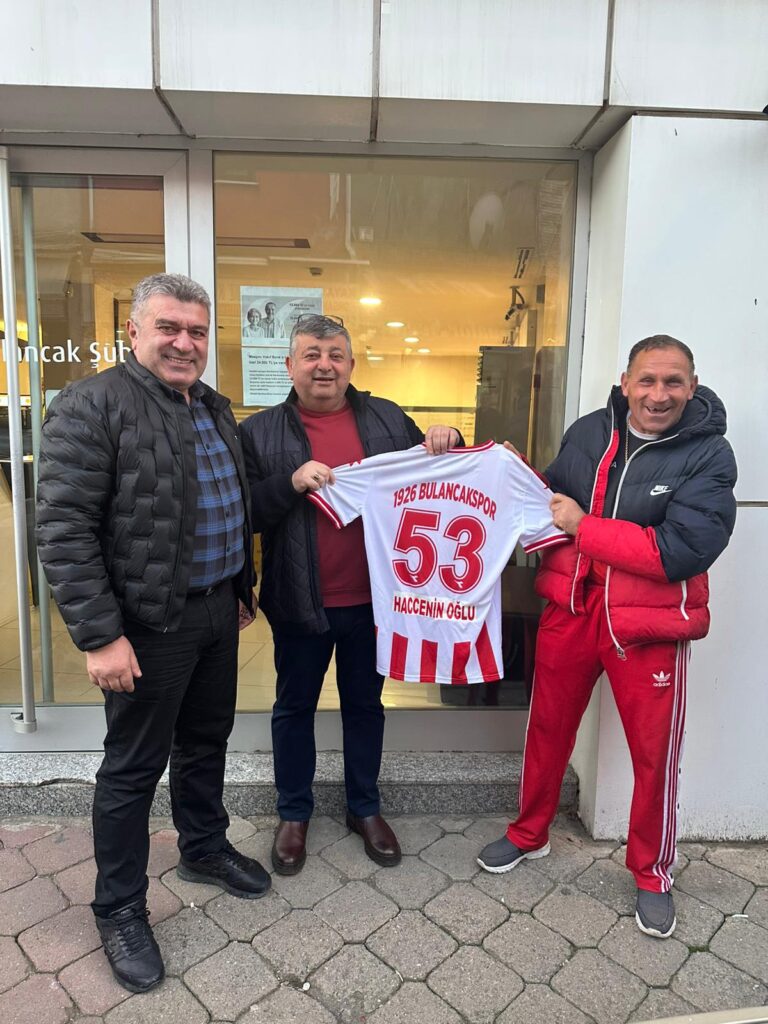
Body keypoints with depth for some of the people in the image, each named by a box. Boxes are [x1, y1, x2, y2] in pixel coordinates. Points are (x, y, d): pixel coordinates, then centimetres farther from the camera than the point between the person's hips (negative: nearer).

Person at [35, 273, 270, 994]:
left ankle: (204, 849, 45)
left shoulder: (214, 408, 10)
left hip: (217, 611, 7)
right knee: (134, 767, 9)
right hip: (149, 624, -7)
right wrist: (100, 636, -21)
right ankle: (119, 910, 30)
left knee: (206, 741, 22)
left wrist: (243, 587, 18)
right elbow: (63, 530, -19)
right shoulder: (90, 407, -14)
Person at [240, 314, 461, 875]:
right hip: (300, 601, -1)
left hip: (372, 598, 2)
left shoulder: (388, 419, 2)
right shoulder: (261, 431, -3)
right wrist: (291, 482, -24)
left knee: (365, 704, 19)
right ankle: (294, 813, 38)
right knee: (295, 707, 16)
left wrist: (448, 444, -10)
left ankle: (366, 808, 40)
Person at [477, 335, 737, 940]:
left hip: (649, 623, -3)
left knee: (654, 753, 10)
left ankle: (653, 874, 37)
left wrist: (583, 526, -20)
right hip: (571, 605, 4)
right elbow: (555, 496, 16)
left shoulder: (708, 455, -12)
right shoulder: (588, 432, 0)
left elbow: (684, 550, -23)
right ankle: (529, 834, 42)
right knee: (548, 728, 17)